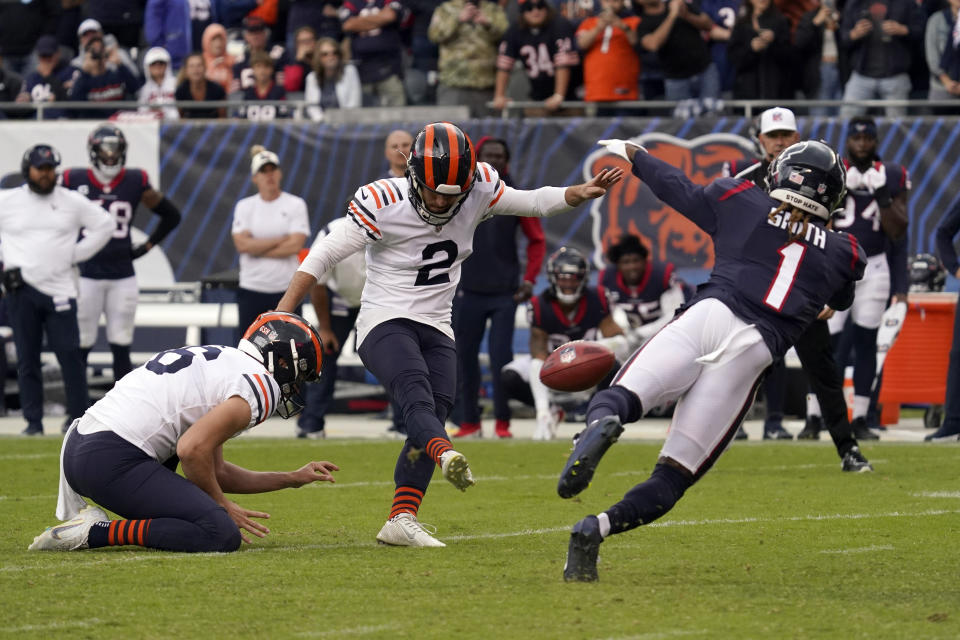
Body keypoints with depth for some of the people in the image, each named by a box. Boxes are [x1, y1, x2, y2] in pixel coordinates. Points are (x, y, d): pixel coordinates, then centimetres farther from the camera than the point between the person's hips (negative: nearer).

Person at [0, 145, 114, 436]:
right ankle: (33, 420, 8)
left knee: (70, 355, -5)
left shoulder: (72, 202, 6)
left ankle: (79, 416, 2)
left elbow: (104, 225, 14)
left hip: (60, 290, 0)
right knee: (27, 358, 3)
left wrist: (75, 255, 5)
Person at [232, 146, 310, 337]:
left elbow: (295, 245, -11)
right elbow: (241, 244, -8)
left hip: (286, 290, -2)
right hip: (252, 290, 2)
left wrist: (257, 249, -9)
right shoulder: (244, 206, 6)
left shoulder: (295, 205, 0)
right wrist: (281, 240, -11)